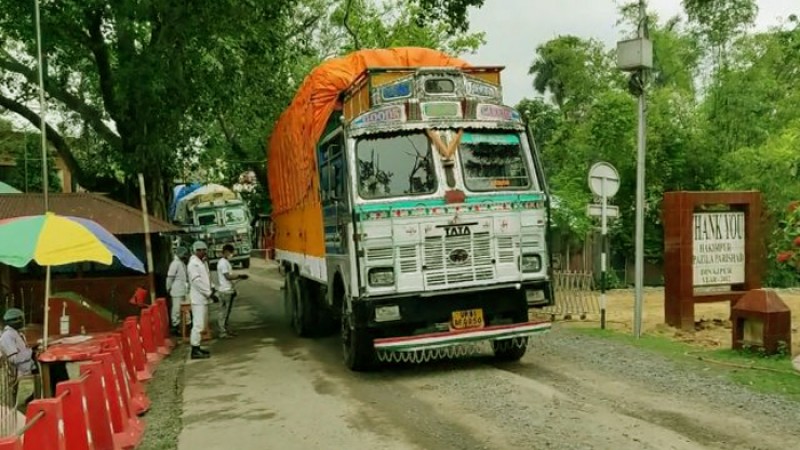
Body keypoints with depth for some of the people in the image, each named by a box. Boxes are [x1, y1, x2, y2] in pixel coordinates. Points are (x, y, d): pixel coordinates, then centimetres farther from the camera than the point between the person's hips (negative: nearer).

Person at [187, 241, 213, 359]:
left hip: (204, 298, 10)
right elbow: (196, 281, -19)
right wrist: (208, 292, -16)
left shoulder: (202, 262, 16)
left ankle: (197, 348, 20)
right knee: (198, 324, -10)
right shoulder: (193, 264, -13)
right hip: (198, 298, -10)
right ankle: (195, 351, -7)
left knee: (200, 324, 13)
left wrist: (211, 289, 6)